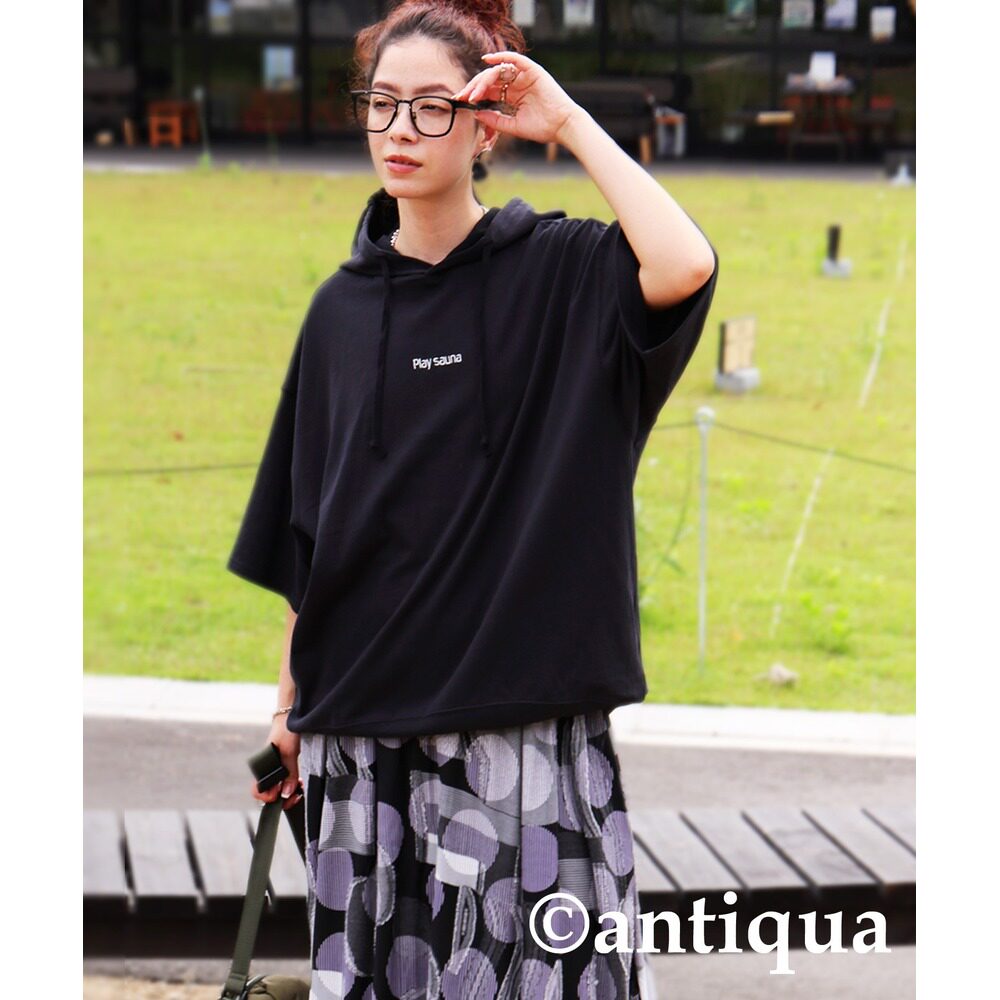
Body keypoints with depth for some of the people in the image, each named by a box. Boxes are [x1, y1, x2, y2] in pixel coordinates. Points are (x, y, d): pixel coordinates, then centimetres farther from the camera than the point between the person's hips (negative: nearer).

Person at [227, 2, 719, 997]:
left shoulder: (556, 272, -3)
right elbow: (307, 537, 15)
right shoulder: (344, 307, 10)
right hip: (364, 723, 4)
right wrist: (289, 701, 14)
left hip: (522, 715, -4)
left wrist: (568, 121, -16)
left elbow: (684, 267, -26)